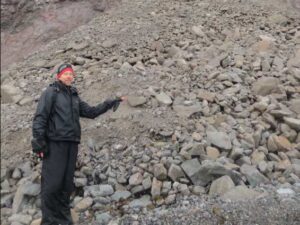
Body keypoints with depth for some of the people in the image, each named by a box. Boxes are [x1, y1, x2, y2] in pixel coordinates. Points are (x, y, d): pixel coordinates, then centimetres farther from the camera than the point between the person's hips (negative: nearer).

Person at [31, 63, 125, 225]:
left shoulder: (74, 96, 19)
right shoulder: (50, 92, 1)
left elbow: (91, 112, 19)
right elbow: (39, 118, -7)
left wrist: (110, 103, 11)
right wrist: (38, 142, -15)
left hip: (71, 144, 6)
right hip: (54, 143, -6)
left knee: (66, 184, 10)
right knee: (52, 183, -8)